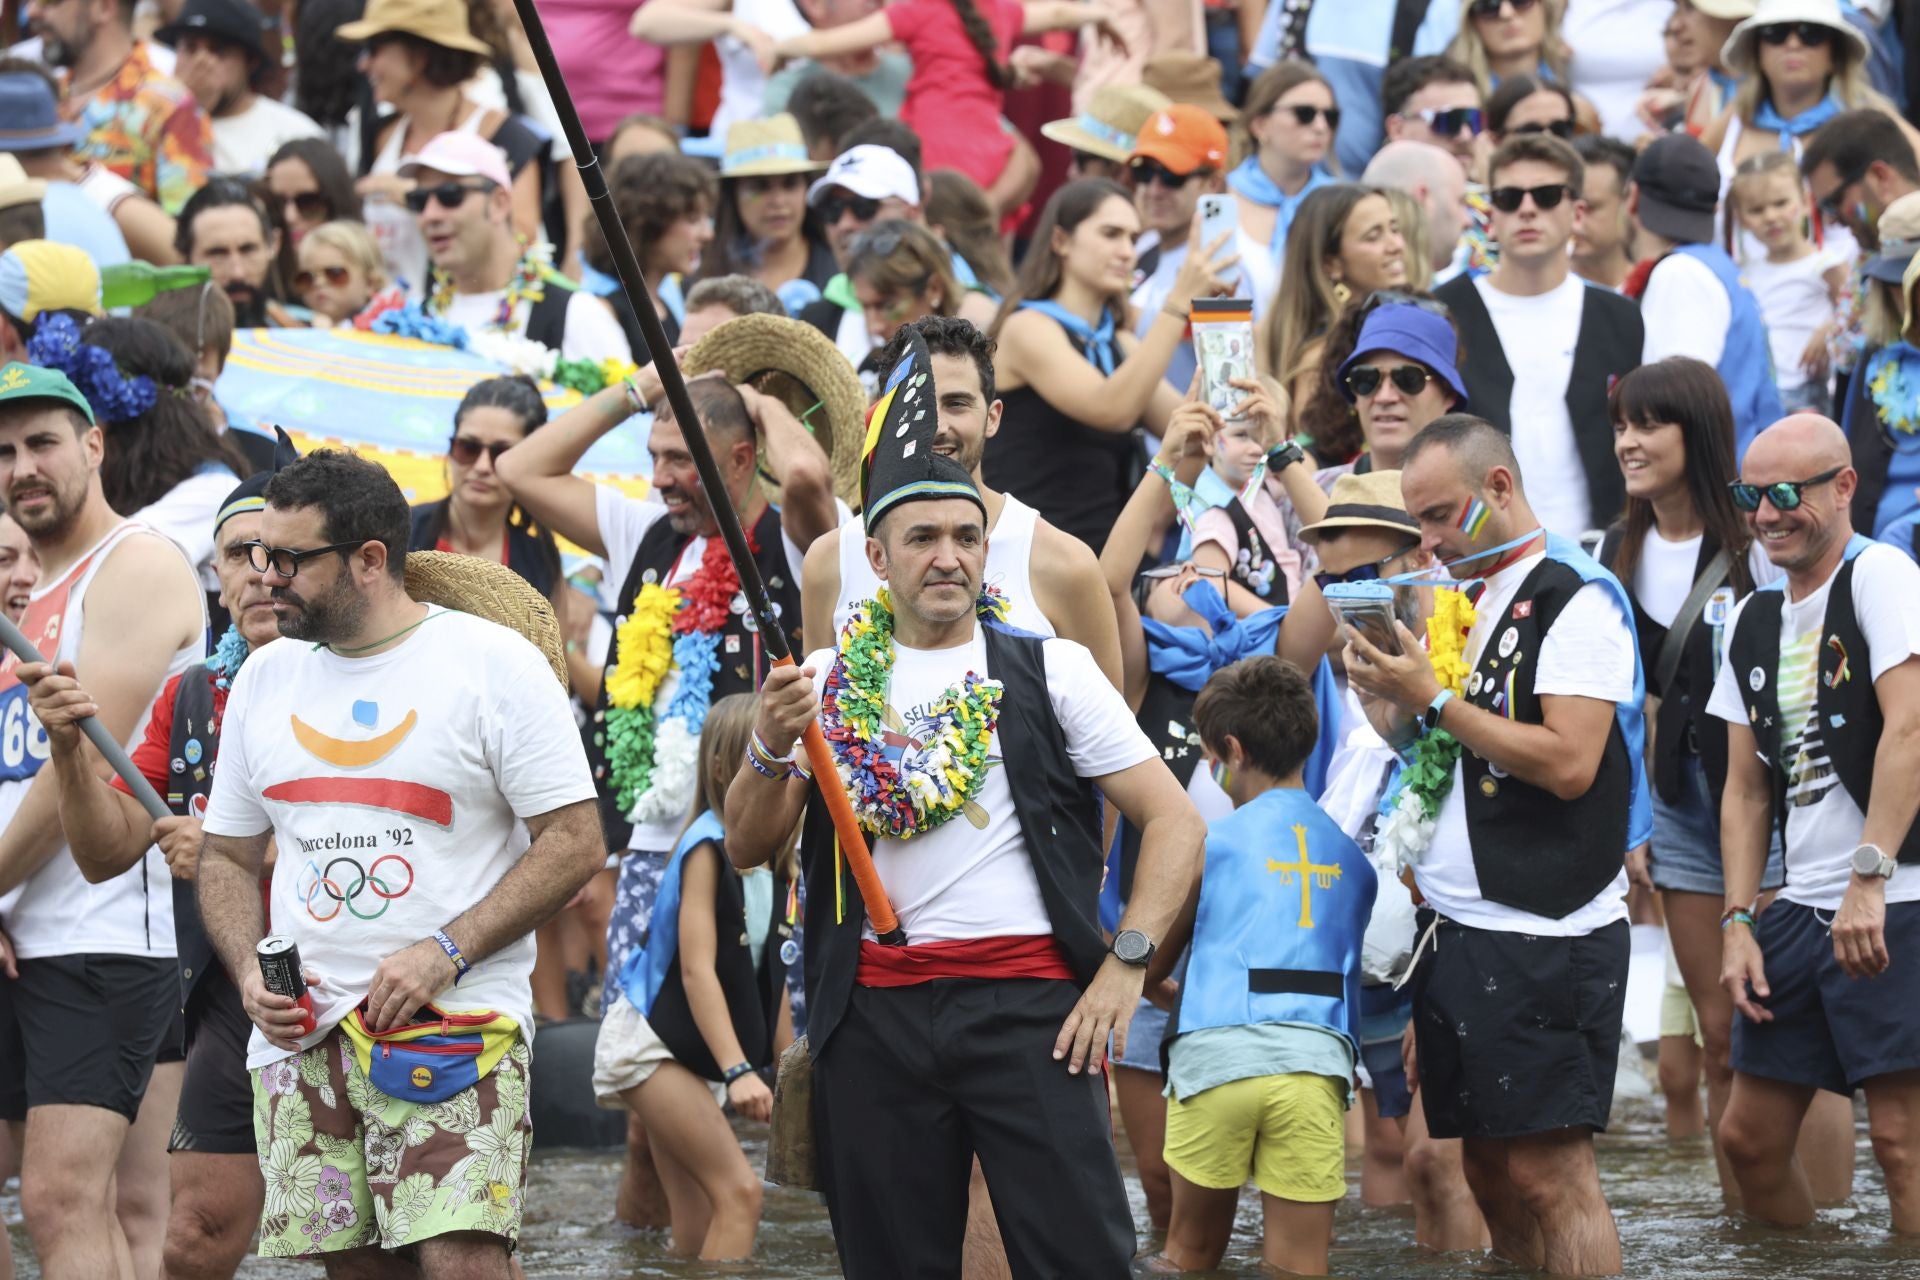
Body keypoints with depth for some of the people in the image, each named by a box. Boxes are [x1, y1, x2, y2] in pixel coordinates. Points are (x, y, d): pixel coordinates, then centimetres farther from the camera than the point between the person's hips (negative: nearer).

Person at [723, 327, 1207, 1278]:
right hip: (874, 1009, 2)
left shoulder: (1048, 671, 8)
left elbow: (1174, 821, 5)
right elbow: (746, 847, 8)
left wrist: (1125, 966, -5)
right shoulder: (831, 681, 13)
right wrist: (771, 751, -11)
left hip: (1026, 997, -2)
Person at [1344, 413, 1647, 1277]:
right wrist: (1390, 703, 5)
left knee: (1548, 1172, -11)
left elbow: (1567, 762, -20)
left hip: (1543, 936, -9)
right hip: (1459, 929, 9)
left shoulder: (1575, 600, -10)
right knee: (1492, 1173, 10)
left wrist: (1436, 701, -15)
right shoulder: (1469, 603, 16)